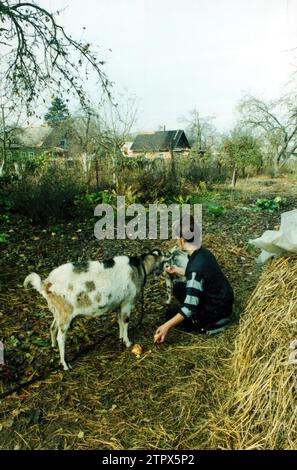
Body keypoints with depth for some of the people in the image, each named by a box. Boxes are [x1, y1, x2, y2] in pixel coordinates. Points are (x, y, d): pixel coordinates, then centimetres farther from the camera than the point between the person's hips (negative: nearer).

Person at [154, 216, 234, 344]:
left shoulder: (196, 266, -31)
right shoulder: (203, 252, -4)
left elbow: (190, 308, -31)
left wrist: (167, 326, -26)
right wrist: (178, 270, 26)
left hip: (217, 311, -8)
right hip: (222, 300, 8)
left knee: (171, 313, 6)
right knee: (178, 288, 17)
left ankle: (209, 326, 3)